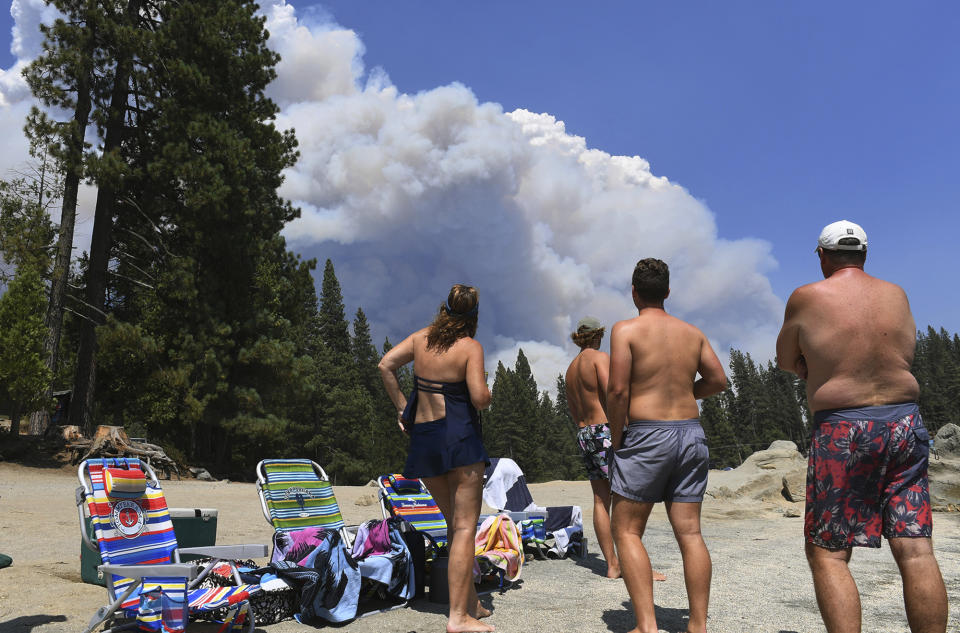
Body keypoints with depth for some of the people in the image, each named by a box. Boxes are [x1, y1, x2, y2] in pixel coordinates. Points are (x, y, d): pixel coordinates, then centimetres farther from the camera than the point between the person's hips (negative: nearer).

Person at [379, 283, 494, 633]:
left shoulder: (420, 338, 7)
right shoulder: (470, 347, -8)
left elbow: (385, 365, 3)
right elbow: (480, 398, -16)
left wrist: (401, 404, 8)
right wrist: (487, 393, 6)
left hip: (422, 436, 6)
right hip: (459, 436, -6)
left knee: (454, 522, 17)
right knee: (465, 527, -1)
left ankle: (471, 602, 26)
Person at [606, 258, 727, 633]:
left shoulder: (626, 330, -6)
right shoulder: (692, 333, 11)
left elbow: (618, 390, -13)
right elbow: (718, 380, 11)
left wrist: (615, 441, -4)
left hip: (646, 435, -5)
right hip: (691, 434, 5)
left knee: (626, 531, 3)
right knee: (690, 532, 8)